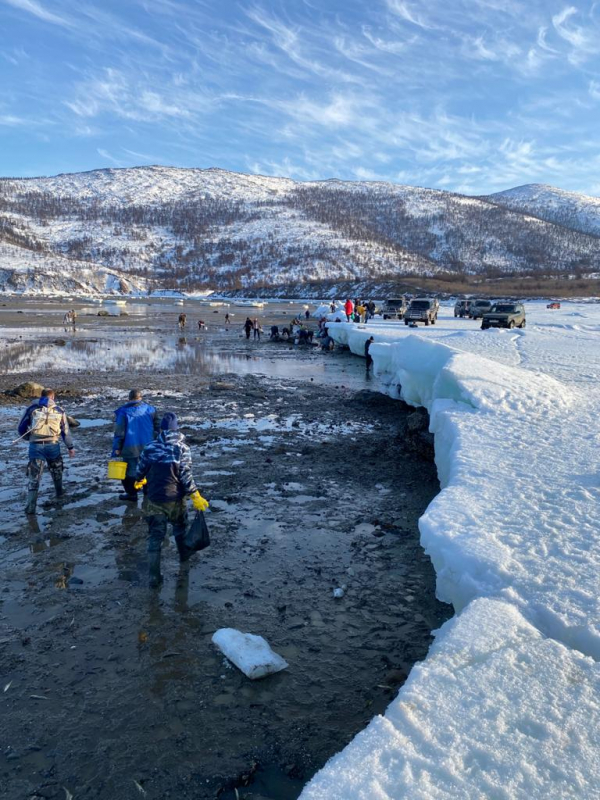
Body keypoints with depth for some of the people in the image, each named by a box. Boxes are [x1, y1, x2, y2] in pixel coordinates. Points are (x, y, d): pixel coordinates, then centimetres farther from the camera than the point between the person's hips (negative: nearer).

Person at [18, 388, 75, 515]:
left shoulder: (32, 408, 6)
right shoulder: (59, 410, 9)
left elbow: (21, 428, 9)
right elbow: (66, 431, 12)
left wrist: (29, 438, 28)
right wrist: (70, 447, 20)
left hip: (35, 446, -1)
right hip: (53, 445, 1)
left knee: (34, 476, 2)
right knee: (56, 469, 26)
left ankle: (30, 506, -4)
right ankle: (59, 492, 46)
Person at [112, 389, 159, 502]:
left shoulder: (123, 412, -8)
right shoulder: (150, 410, -1)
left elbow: (119, 432, -8)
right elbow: (156, 428, 6)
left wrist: (117, 447, -2)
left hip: (130, 447, -3)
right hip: (147, 447, 3)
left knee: (130, 470, 9)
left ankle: (132, 493, 14)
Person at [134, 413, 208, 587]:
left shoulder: (150, 447, -3)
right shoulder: (182, 448, -11)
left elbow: (141, 469, 8)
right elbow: (186, 475, -14)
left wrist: (138, 480, 31)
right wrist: (196, 497, -8)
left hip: (155, 499, 1)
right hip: (175, 499, -1)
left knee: (155, 535, 6)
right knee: (180, 526, 27)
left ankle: (154, 575, 2)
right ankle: (184, 553, 48)